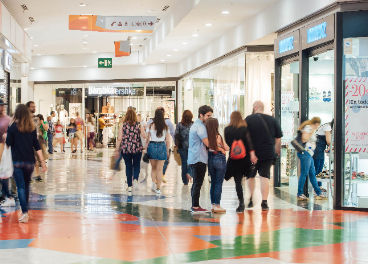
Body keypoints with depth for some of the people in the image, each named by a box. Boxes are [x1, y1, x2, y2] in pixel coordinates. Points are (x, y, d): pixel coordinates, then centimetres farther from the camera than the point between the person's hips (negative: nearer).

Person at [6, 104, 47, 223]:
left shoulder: (13, 127, -6)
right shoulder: (32, 127, 4)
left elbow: (8, 143, -4)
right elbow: (37, 145, 2)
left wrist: (6, 137, 17)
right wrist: (42, 161, 4)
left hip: (17, 161, -3)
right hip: (29, 161, 3)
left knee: (21, 186, -5)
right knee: (26, 186, 17)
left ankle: (25, 212, -15)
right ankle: (25, 208, 29)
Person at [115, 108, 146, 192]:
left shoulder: (123, 125, -2)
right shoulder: (139, 125, -2)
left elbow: (119, 139, -3)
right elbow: (144, 136, -10)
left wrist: (117, 150, 4)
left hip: (125, 148, 1)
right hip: (137, 149, 0)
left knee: (128, 166, 11)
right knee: (137, 165, 11)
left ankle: (129, 186, 13)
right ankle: (135, 179, -17)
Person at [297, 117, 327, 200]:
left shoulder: (312, 130, 21)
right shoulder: (307, 128, -9)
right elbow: (304, 139, -18)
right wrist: (311, 133, -13)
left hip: (309, 154, 10)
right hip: (305, 153, -10)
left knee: (312, 174, 12)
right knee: (304, 173, -9)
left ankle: (318, 193, 16)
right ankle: (300, 194, -7)